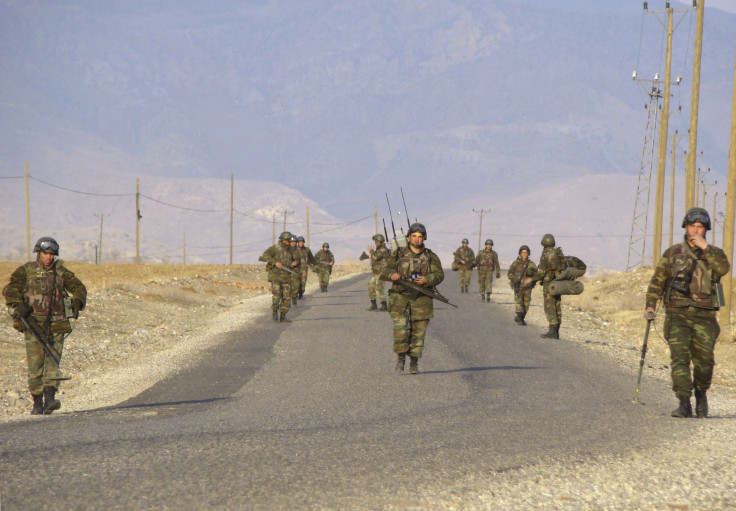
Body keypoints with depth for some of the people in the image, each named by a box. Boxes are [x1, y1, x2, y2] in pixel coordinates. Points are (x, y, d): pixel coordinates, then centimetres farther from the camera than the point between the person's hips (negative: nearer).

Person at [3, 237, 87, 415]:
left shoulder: (61, 272, 11)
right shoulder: (26, 271, 5)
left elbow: (79, 287, 14)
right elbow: (10, 290, -2)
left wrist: (77, 302, -7)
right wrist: (18, 305, -20)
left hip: (56, 326, 1)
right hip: (34, 325, -1)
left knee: (52, 362, -10)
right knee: (35, 364, -2)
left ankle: (50, 398, -19)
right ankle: (37, 403, 6)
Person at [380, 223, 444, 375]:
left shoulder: (430, 257, 8)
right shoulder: (398, 254, 8)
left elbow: (439, 274, -1)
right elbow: (385, 271, 6)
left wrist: (426, 280, -20)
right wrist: (392, 275, -18)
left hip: (421, 300, 1)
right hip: (400, 297, -1)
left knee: (418, 332, 1)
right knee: (400, 328, -17)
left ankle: (414, 362, 14)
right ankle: (401, 357, 2)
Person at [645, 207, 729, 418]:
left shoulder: (714, 253, 12)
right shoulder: (672, 253, 11)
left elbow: (723, 268, -11)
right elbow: (657, 280, 10)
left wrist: (705, 247, -12)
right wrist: (650, 304, -4)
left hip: (704, 316, 0)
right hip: (677, 314, 0)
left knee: (704, 360, -2)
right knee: (679, 358, -13)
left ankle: (701, 393, 26)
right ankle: (684, 404, -14)